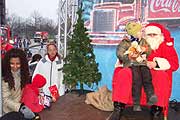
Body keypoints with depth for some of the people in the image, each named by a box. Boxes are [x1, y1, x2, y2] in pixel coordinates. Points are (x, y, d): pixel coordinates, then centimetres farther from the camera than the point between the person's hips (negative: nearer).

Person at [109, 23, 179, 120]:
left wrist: (155, 64, -17)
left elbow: (174, 63, -1)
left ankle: (157, 112, -33)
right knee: (124, 72, -26)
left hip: (155, 78, -1)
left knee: (161, 75, -34)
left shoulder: (166, 46, 15)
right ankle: (118, 109, -30)